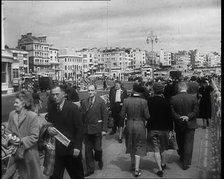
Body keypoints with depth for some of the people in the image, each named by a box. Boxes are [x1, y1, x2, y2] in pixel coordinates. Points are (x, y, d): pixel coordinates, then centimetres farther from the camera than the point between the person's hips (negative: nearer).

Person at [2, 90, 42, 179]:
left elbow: (34, 137, -17)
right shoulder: (12, 114, -1)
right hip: (14, 151, 5)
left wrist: (21, 141, -23)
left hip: (29, 152, -4)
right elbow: (8, 130, 8)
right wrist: (10, 139, -12)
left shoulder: (32, 116, -18)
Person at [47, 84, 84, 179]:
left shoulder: (73, 108, -13)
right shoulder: (51, 109, 4)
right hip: (56, 149, 4)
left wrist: (77, 147, -16)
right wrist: (49, 128, -9)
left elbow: (79, 128, -12)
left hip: (71, 149, -4)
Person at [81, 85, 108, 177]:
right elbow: (82, 115, 3)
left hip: (97, 129, -3)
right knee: (88, 149, 8)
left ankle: (99, 160, 38)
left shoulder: (101, 101, -5)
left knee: (97, 148, 5)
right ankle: (90, 169, 23)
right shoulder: (84, 102, 5)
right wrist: (82, 127, -5)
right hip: (86, 129, 3)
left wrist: (104, 129, -9)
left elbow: (105, 116, -6)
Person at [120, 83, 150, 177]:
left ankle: (133, 165, 38)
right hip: (140, 125, -2)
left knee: (131, 145, 21)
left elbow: (122, 115, -7)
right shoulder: (143, 101, -15)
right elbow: (147, 116, -13)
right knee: (139, 147, 10)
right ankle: (136, 170, 12)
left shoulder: (126, 100, -10)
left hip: (129, 125, 2)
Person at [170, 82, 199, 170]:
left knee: (180, 143, 21)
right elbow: (196, 111, -11)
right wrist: (188, 117, -13)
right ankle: (186, 163, 9)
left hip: (178, 124, 1)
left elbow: (172, 112, -12)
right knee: (188, 143, 7)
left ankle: (182, 157, 41)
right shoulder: (193, 97, -10)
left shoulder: (173, 99, -11)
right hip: (190, 124, -1)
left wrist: (180, 118, -12)